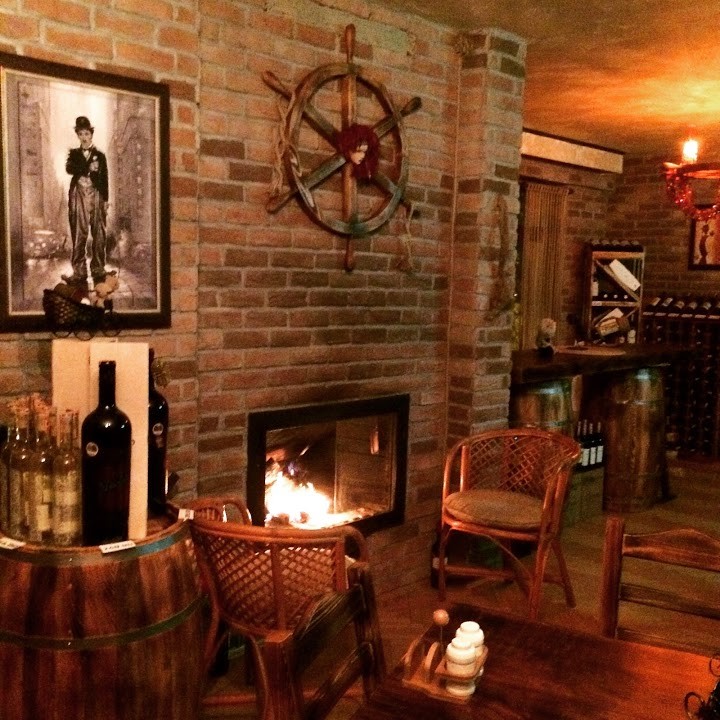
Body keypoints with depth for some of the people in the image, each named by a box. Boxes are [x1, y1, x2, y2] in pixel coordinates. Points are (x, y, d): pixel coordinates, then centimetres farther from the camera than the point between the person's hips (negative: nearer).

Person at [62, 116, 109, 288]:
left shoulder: (100, 156, 11)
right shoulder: (73, 154, 14)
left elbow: (105, 179, 7)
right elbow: (69, 169, -7)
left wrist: (105, 200, -1)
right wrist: (88, 168, -14)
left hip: (96, 196, 0)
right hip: (78, 196, 0)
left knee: (99, 235, -2)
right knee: (79, 235, -4)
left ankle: (98, 271, 3)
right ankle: (79, 273, -4)